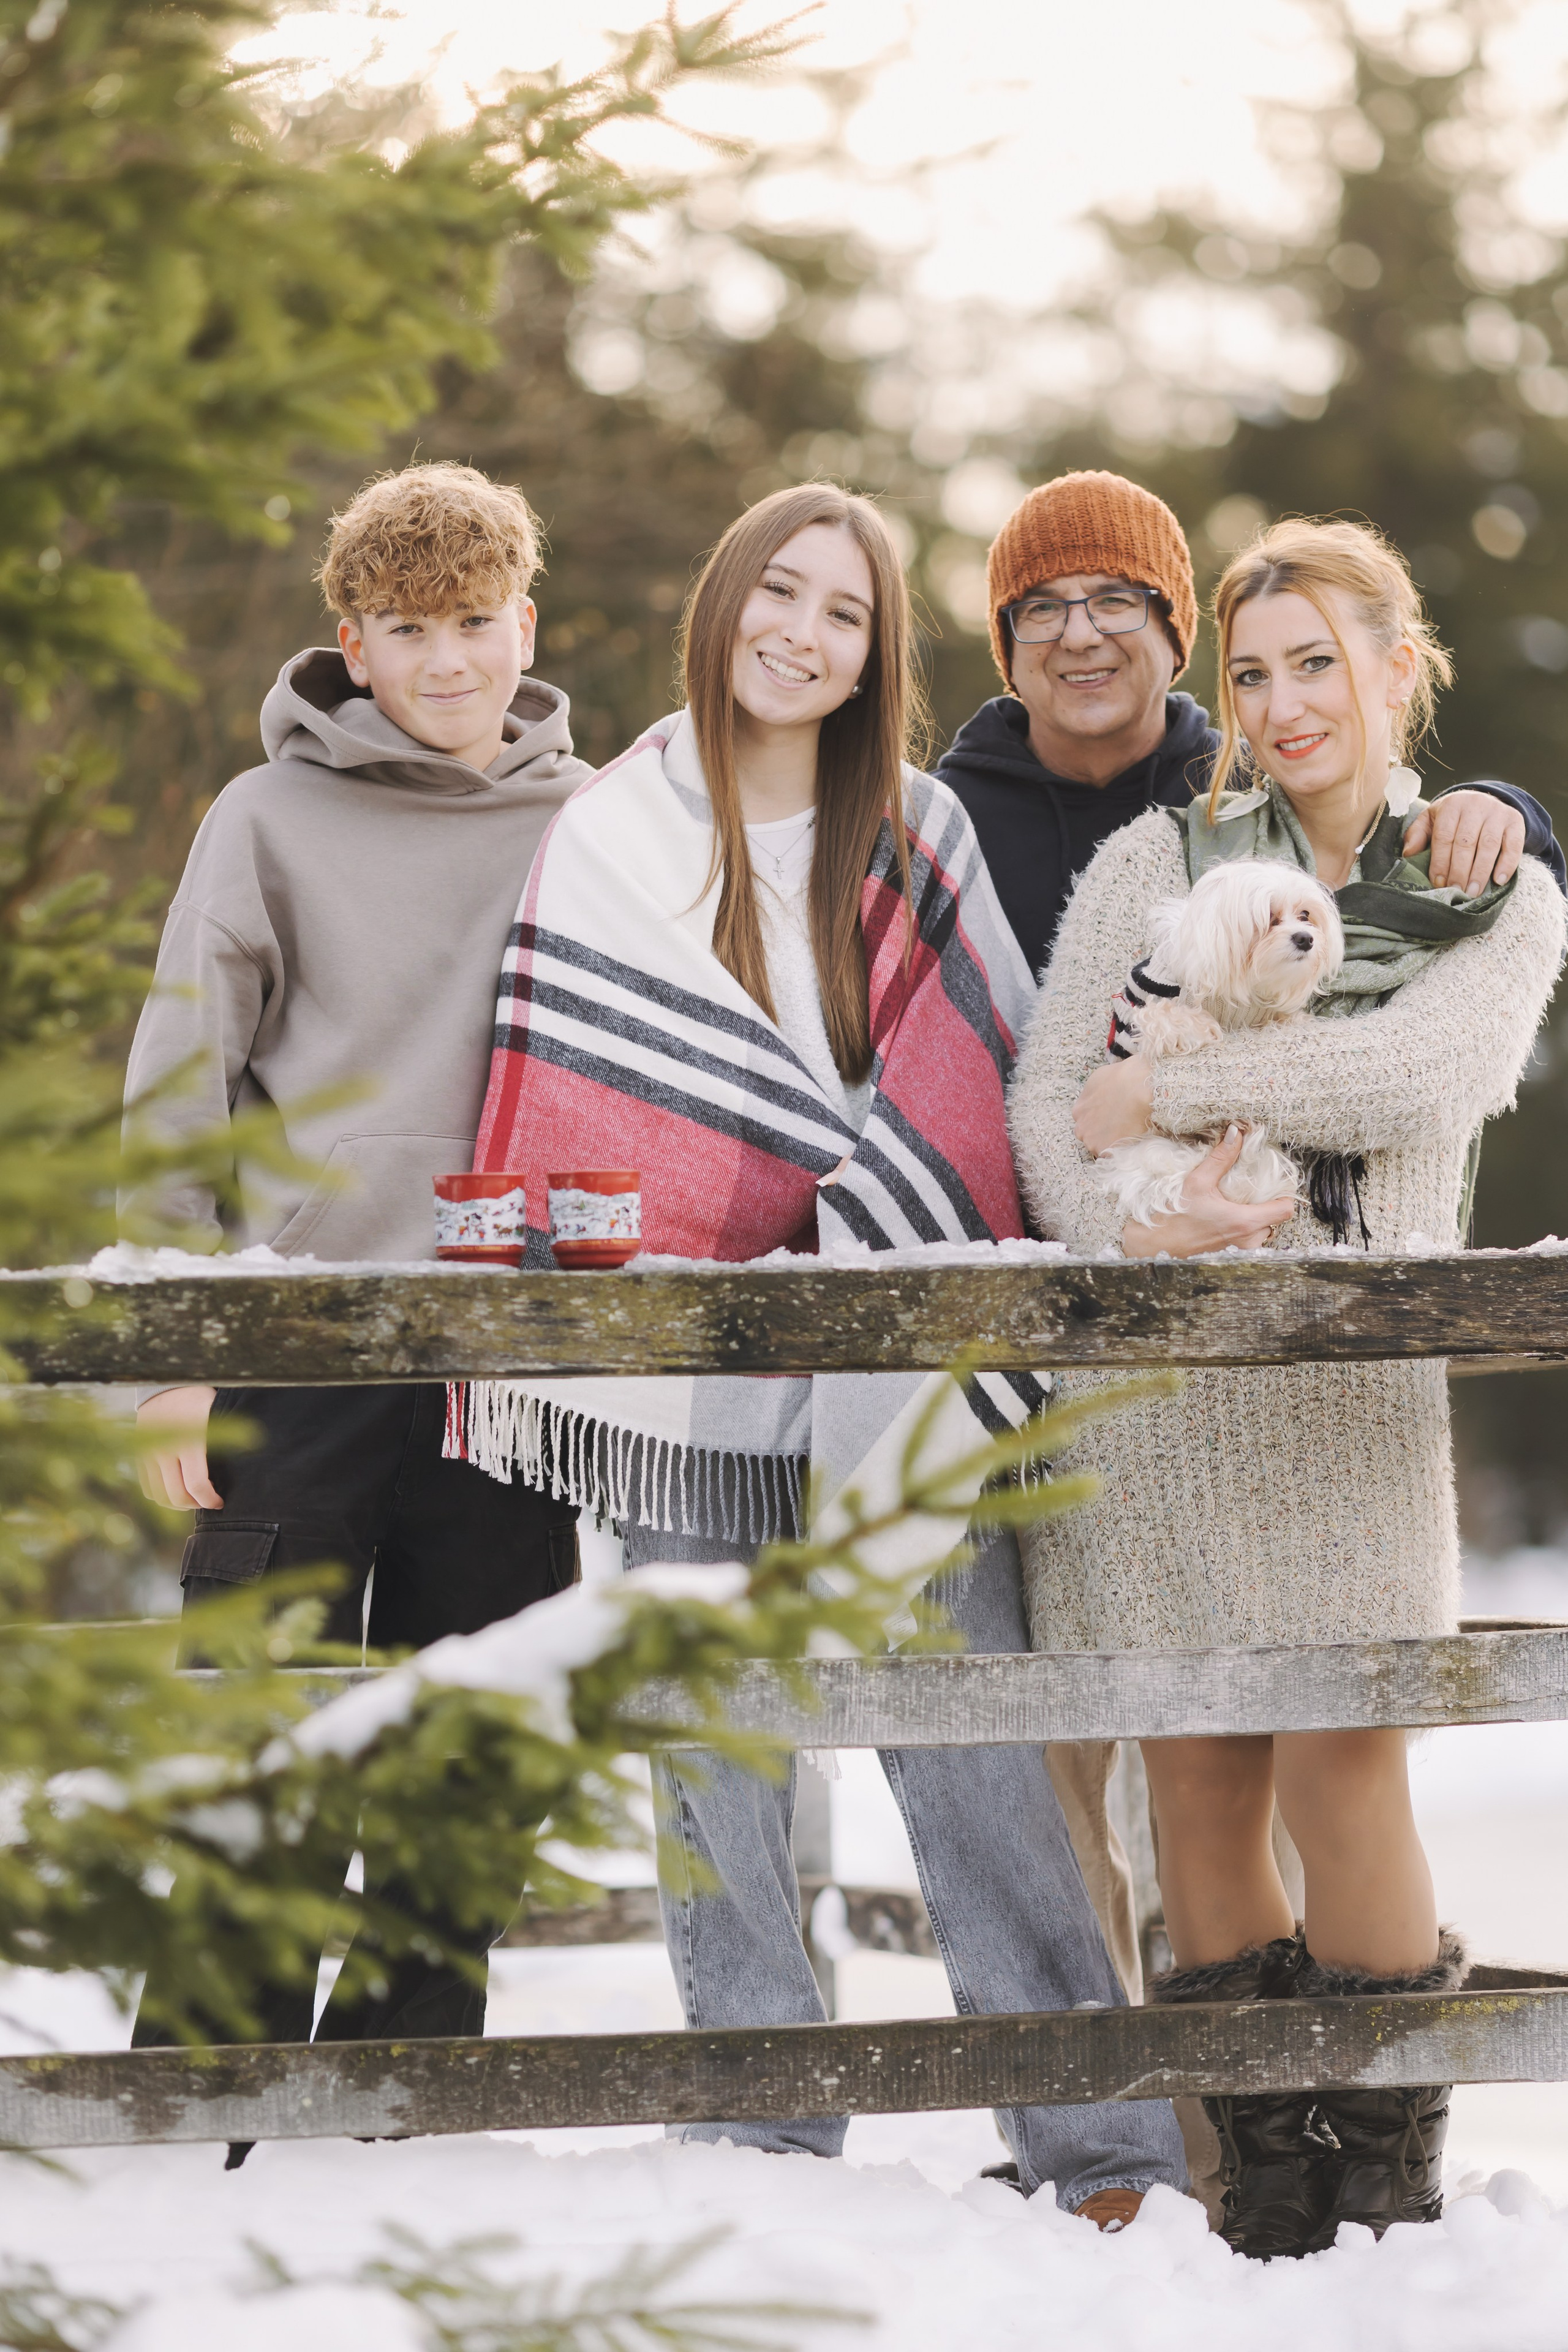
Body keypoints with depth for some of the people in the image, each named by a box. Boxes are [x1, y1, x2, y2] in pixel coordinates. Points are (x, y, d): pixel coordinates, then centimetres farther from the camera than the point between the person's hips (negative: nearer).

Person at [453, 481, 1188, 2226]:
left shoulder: (916, 837, 9)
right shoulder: (609, 837, 6)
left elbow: (992, 1088, 6)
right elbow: (554, 1113, 3)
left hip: (897, 1369, 0)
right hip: (688, 1376, 0)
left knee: (973, 1745, -2)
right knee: (719, 1759, 3)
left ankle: (1096, 2133, 3)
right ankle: (761, 2135, 12)